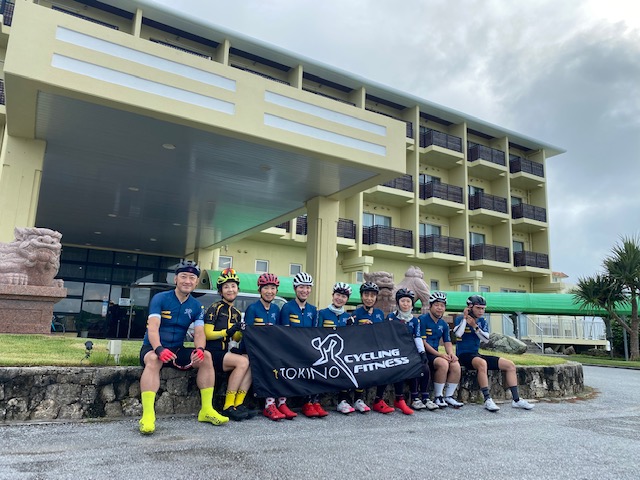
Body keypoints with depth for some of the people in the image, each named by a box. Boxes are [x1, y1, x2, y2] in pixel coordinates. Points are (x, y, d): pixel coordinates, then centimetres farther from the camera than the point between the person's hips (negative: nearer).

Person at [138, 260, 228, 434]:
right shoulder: (160, 298, -8)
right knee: (153, 359, -37)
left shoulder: (197, 306, 4)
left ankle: (206, 410, -14)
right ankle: (147, 416, -42)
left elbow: (199, 332, -6)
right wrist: (159, 349, -39)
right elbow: (153, 328, -20)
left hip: (177, 350, 4)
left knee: (206, 356, -19)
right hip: (153, 348, -4)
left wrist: (199, 349, -29)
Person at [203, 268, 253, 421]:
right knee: (242, 362, -29)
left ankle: (238, 403, -17)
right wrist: (227, 332, -19)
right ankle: (228, 406, -20)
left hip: (228, 351, 6)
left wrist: (241, 332, -3)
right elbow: (207, 334, -7)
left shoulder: (236, 313, 17)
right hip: (213, 352, -6)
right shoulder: (215, 308, -2)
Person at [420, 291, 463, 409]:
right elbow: (423, 342, -14)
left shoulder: (444, 324, 15)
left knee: (456, 365, -18)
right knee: (443, 363, -31)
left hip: (436, 354, 7)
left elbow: (447, 342, 13)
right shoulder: (423, 319, -8)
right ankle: (437, 397, -15)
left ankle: (448, 396, -4)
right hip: (424, 354, -7)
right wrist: (439, 354, -19)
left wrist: (451, 353, -10)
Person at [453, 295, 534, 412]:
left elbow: (486, 339, -2)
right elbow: (458, 334, -23)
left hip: (476, 354, 7)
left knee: (510, 365, -3)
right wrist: (464, 318, -17)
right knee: (482, 363, -40)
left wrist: (475, 326, -13)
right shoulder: (461, 319, -4)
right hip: (464, 355, -7)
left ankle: (516, 400, -1)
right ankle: (488, 400, -35)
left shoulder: (482, 321, 12)